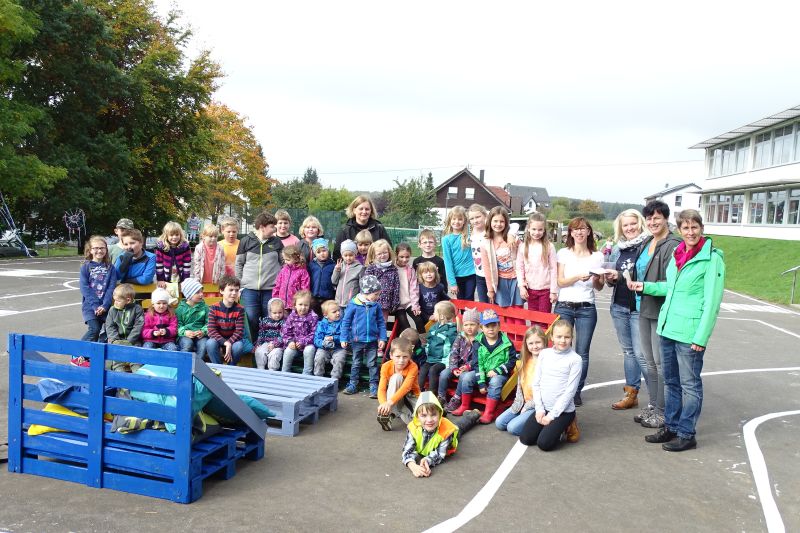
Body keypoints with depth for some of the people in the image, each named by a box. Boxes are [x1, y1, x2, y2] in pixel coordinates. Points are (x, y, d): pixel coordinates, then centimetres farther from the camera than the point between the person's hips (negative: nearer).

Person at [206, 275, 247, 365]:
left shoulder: (239, 310, -9)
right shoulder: (214, 308, -11)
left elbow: (239, 331, -13)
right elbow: (211, 331, -16)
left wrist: (229, 344, -29)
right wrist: (225, 342, -30)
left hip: (232, 341, 0)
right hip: (218, 339, 0)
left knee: (239, 345, -32)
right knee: (210, 343, -32)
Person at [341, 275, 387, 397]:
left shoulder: (376, 306, -3)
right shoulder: (354, 304, -11)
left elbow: (381, 323, 4)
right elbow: (346, 322, -5)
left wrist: (382, 338, -2)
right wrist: (344, 338, -4)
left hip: (372, 341, 2)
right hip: (357, 340, -1)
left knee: (372, 364, 8)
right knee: (356, 363, 14)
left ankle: (374, 386, 15)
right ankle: (353, 384, 26)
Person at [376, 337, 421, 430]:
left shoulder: (413, 367, -24)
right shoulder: (386, 367, -17)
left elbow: (406, 387, -37)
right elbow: (381, 389, -23)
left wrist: (390, 402, -51)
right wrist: (384, 403, -46)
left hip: (411, 397, -1)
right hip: (395, 397, 1)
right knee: (396, 377, -31)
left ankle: (398, 413, -4)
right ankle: (388, 413, -29)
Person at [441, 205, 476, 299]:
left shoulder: (469, 233, -1)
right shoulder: (446, 239, -4)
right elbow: (448, 261, -6)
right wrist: (452, 282, -10)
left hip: (471, 273, 0)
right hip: (457, 275, 0)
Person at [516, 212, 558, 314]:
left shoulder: (549, 246, -5)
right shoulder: (523, 247, 2)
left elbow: (553, 269, -5)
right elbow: (519, 268, 4)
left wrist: (554, 291, -7)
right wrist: (521, 286, -5)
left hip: (546, 290, -2)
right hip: (530, 290, 3)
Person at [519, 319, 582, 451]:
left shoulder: (575, 360, -12)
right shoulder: (544, 354, 1)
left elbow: (570, 391, -13)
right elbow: (536, 383, 4)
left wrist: (552, 415, -14)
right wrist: (539, 409, -5)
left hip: (563, 410, -4)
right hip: (543, 408, 5)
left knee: (544, 444, -13)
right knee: (525, 439, -2)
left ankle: (567, 426, 12)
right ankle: (550, 426, 20)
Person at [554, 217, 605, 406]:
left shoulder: (597, 256, 7)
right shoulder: (564, 253, 4)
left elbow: (600, 287, 11)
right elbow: (560, 281, -4)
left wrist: (597, 280, -11)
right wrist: (579, 277, -20)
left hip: (586, 309, 1)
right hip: (564, 306, -1)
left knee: (582, 352, 1)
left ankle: (577, 391, 11)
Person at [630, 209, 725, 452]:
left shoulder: (712, 258, -11)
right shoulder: (677, 254, 10)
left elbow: (712, 301, -13)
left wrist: (701, 337, -16)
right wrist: (645, 286, 19)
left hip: (689, 333, -7)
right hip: (667, 327, 7)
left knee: (690, 385, 4)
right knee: (671, 382, 16)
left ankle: (686, 434, 15)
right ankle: (671, 427, 29)